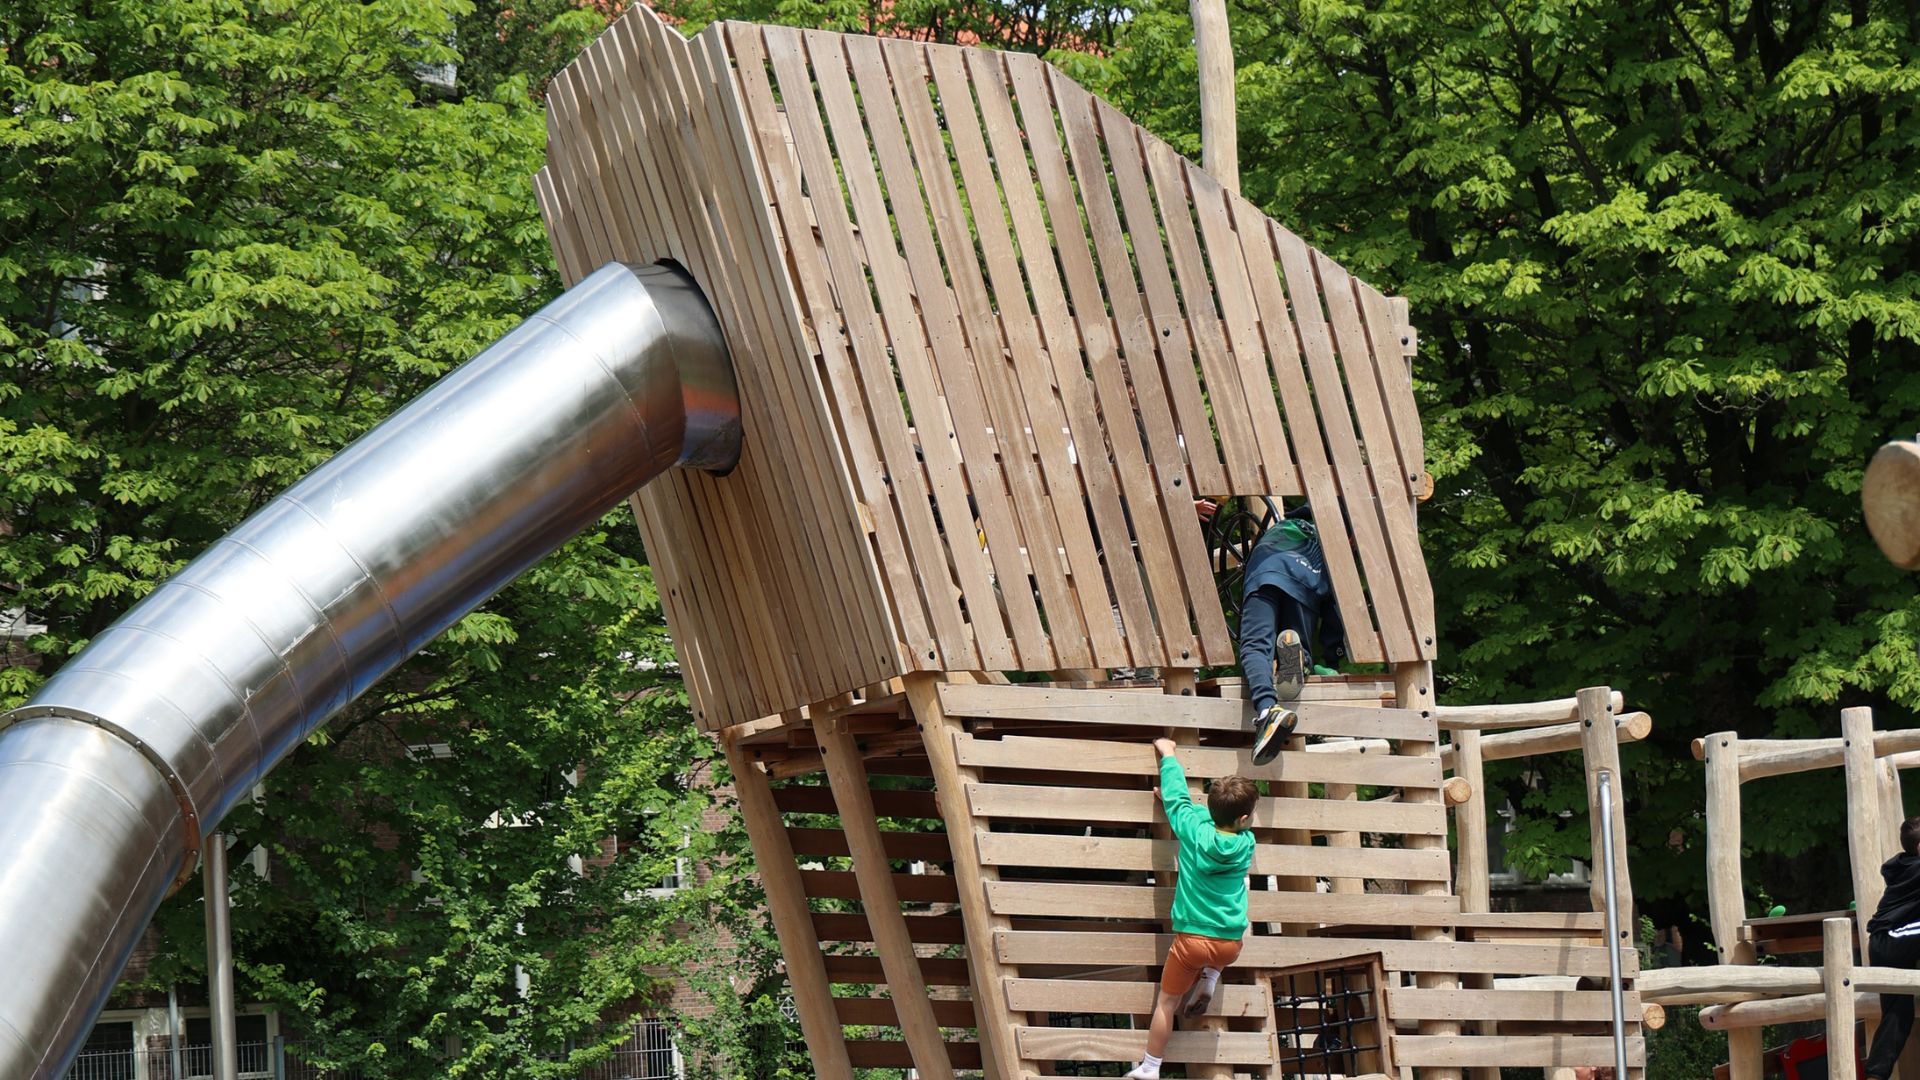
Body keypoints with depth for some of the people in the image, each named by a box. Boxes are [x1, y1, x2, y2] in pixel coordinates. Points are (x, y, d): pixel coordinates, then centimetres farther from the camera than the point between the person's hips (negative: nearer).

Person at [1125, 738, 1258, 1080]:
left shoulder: (1194, 831, -9)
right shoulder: (1246, 844, -3)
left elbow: (1177, 799, 8)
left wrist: (1168, 755, 21)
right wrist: (1176, 800, 25)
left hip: (1192, 939, -2)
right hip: (1230, 945, 2)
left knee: (1166, 1003, 11)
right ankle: (1209, 979, 20)